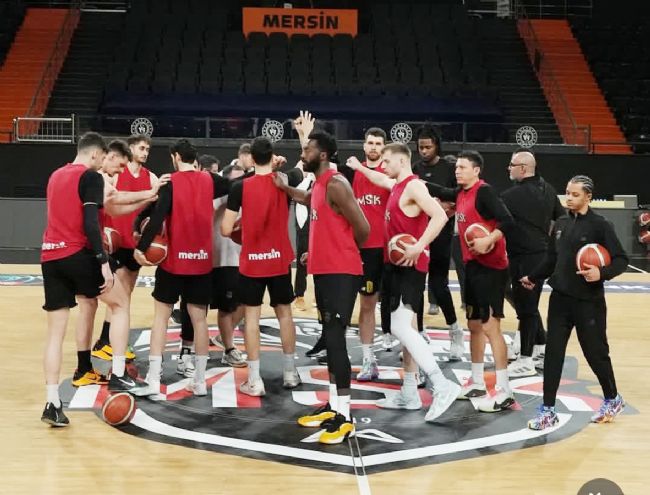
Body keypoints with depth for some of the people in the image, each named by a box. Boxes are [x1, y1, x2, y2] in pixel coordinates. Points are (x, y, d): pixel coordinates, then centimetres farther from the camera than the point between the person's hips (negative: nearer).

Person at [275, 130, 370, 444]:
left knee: (335, 339, -11)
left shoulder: (336, 184, -16)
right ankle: (333, 407, 22)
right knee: (329, 338, 13)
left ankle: (344, 418, -7)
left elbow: (362, 228, -17)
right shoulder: (319, 185, 13)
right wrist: (285, 188, 28)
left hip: (341, 272, -10)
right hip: (324, 269, 10)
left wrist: (344, 252, 0)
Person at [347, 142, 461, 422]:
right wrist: (359, 168, 47)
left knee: (401, 328, -18)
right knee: (403, 328, 11)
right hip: (396, 265, 10)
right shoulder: (397, 186, 15)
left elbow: (440, 216, -27)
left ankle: (442, 387, -19)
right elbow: (381, 179, 41)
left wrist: (419, 247, -30)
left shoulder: (414, 186, -14)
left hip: (409, 266, -10)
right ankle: (409, 393, 16)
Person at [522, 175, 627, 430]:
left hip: (589, 302, -5)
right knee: (553, 353, 2)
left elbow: (621, 260, -10)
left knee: (595, 352, 6)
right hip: (560, 299, 5)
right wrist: (533, 278, 27)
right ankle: (548, 409, 9)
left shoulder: (600, 225, -9)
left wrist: (602, 273, -27)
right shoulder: (560, 224, 7)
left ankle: (613, 400, 31)